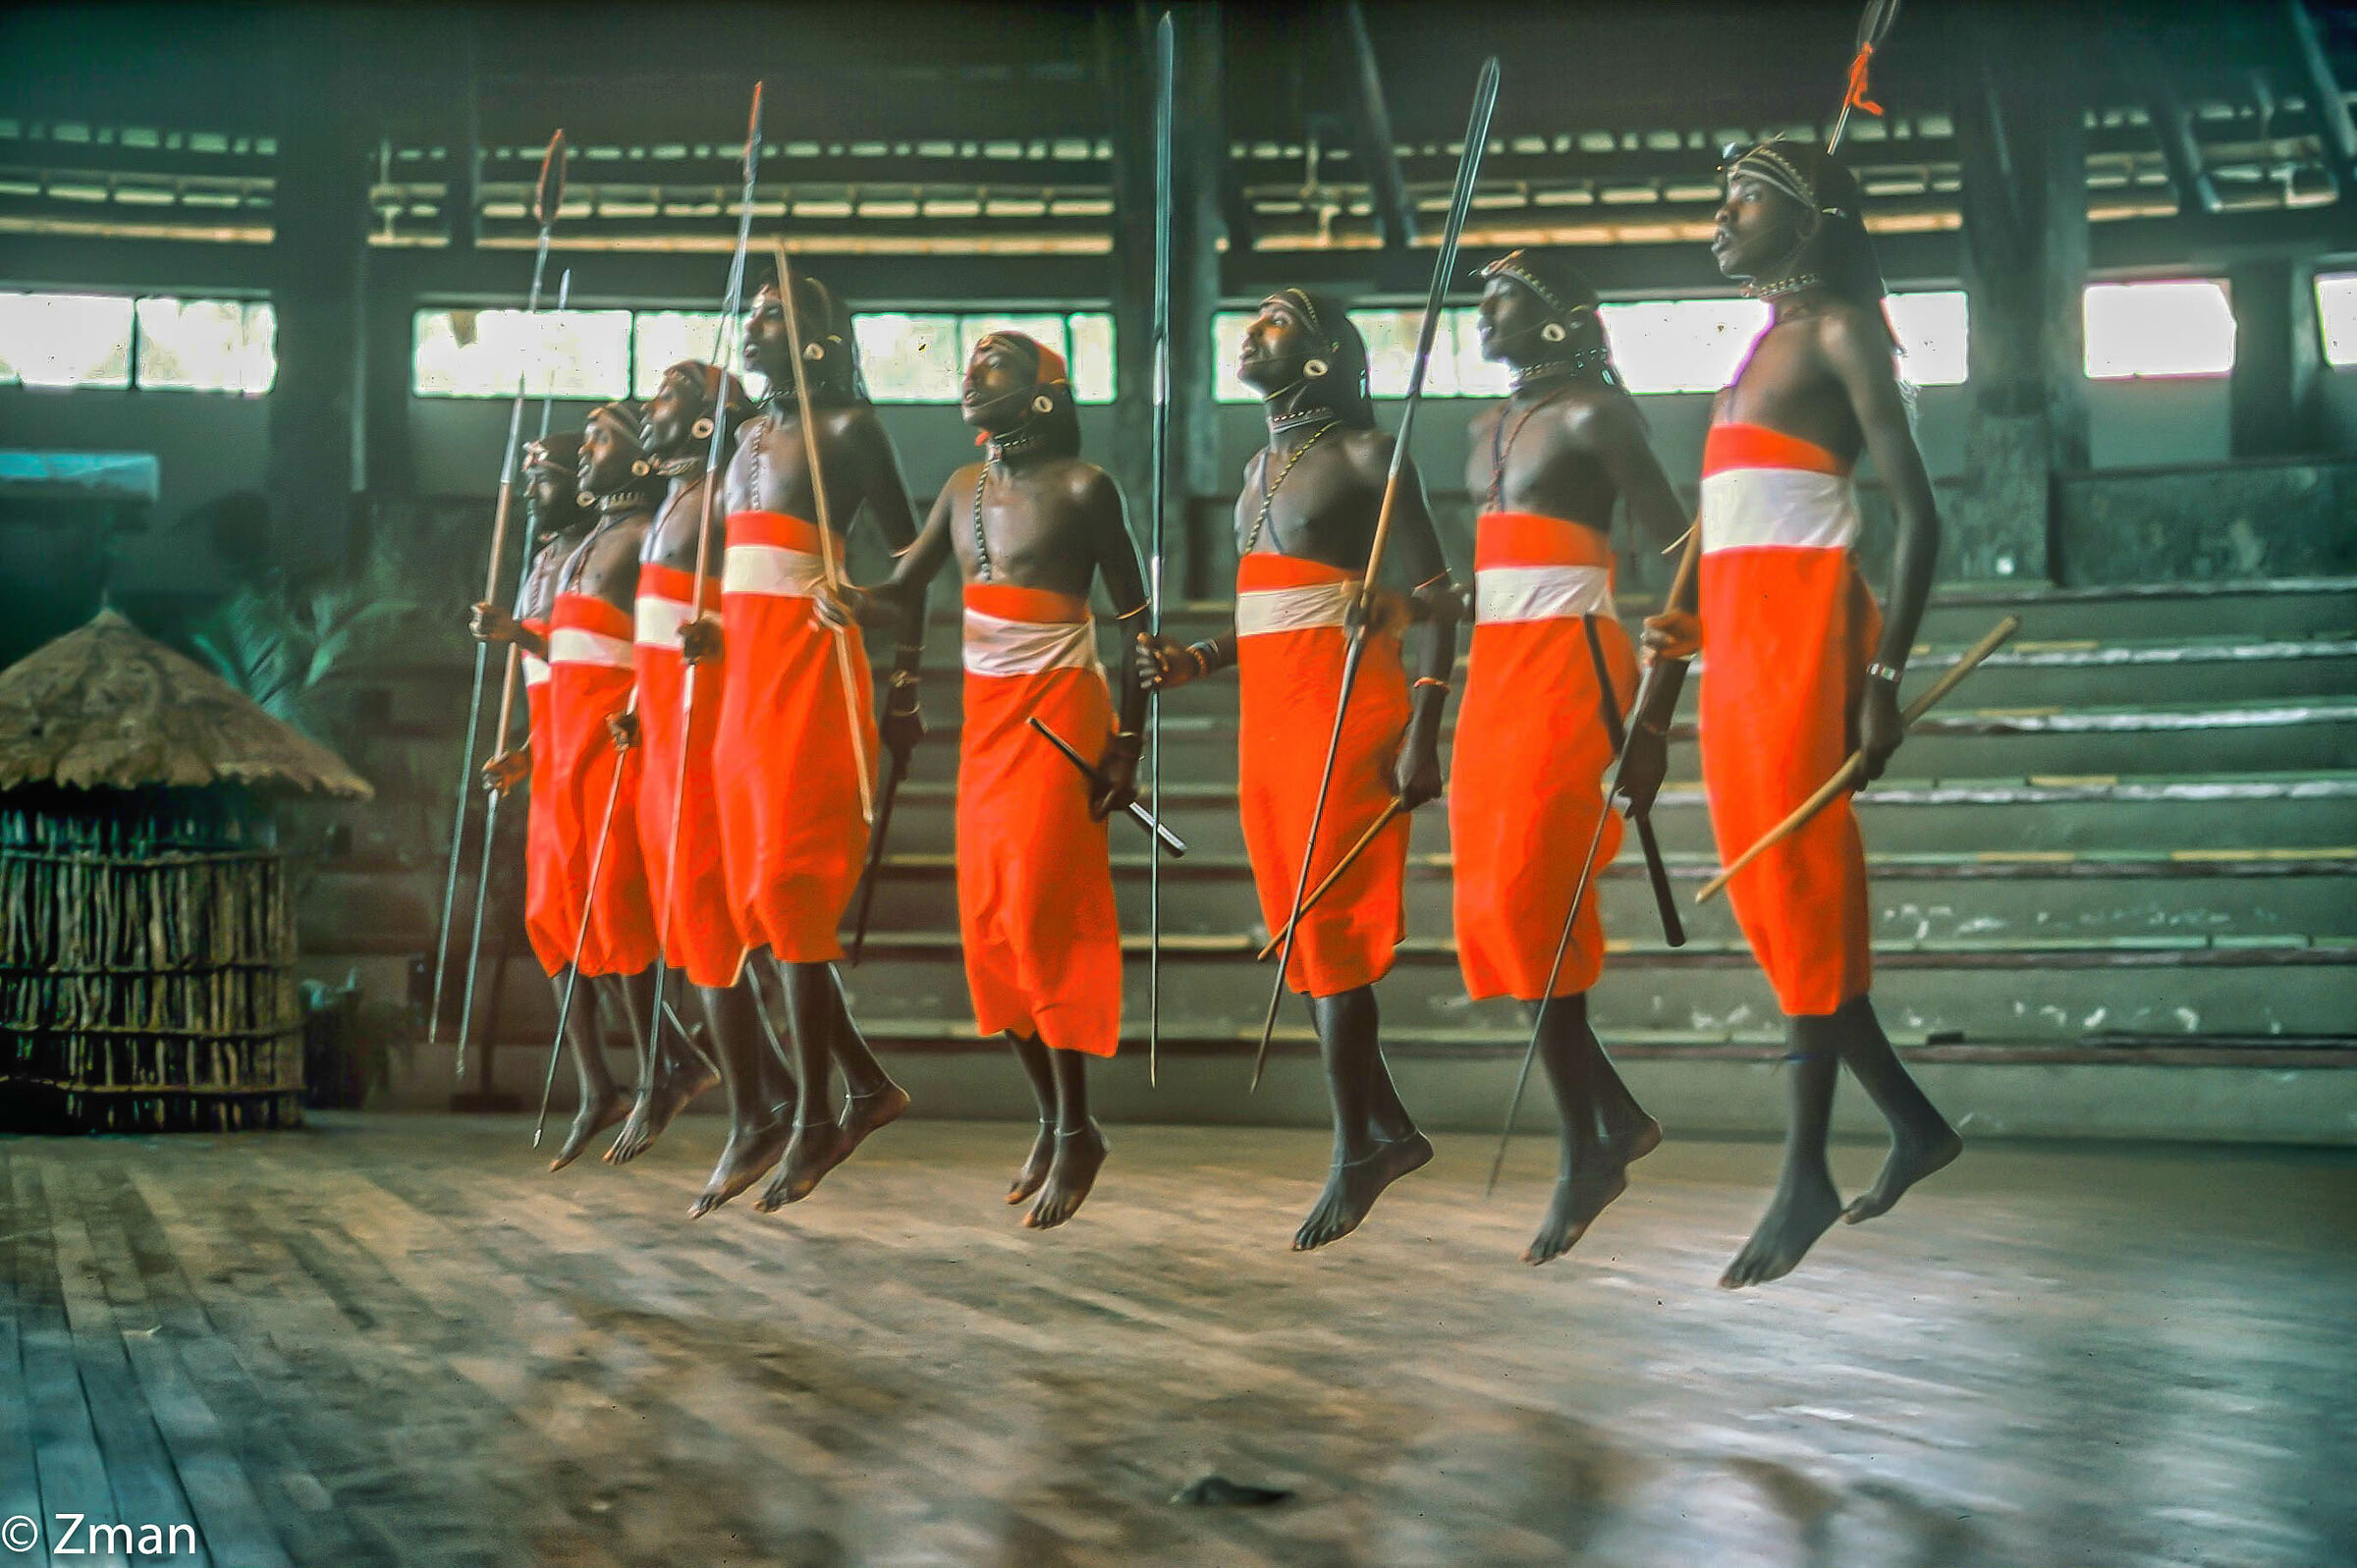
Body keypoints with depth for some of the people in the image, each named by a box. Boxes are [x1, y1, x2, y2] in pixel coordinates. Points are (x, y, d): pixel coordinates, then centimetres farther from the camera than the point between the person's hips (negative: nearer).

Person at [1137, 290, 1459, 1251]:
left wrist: (1423, 731, -17)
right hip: (1268, 715, 8)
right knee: (1300, 937, 7)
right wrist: (1194, 664, 10)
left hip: (1343, 711, -8)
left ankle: (1355, 1154, -2)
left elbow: (1438, 598, -9)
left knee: (1330, 929, -9)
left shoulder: (1365, 456, -4)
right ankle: (1388, 1128, 16)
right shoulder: (1261, 467, 19)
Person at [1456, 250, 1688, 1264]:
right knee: (1491, 903, 2)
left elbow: (1674, 544, -8)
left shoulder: (1593, 416, -4)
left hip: (1569, 666, -8)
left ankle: (1584, 1151, -7)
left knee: (1528, 898, -14)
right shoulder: (1490, 430, 20)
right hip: (1497, 670, 8)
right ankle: (1615, 1116, 13)